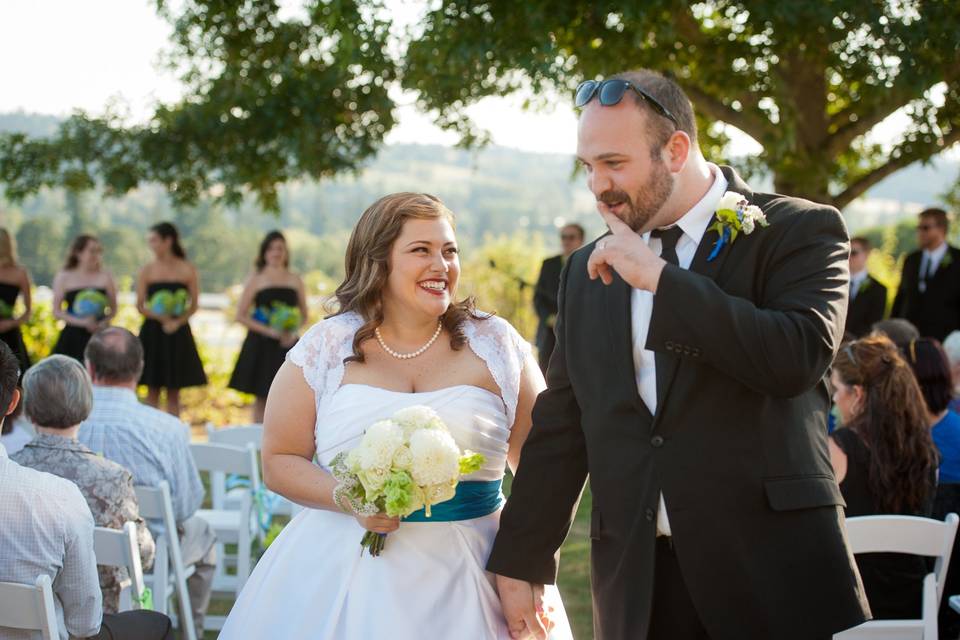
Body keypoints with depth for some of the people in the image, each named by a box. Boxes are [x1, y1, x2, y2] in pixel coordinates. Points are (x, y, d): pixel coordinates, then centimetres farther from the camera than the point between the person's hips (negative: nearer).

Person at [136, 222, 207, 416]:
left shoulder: (188, 270, 0)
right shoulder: (147, 271, 2)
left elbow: (194, 305, 0)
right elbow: (140, 306, -1)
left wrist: (177, 321, -17)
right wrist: (161, 318, -17)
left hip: (178, 333, 0)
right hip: (152, 332, 0)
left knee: (174, 392, 6)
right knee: (152, 391, 3)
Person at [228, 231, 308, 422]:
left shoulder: (295, 281, 10)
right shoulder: (255, 280, 2)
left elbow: (304, 314, 16)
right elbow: (241, 315, -2)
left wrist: (294, 331, -5)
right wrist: (268, 330, -13)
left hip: (287, 345, 2)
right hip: (261, 345, -2)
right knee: (261, 399, 0)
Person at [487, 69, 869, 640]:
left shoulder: (799, 231, -3)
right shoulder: (589, 273, 12)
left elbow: (799, 357, -20)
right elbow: (559, 427, 15)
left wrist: (660, 278, -15)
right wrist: (521, 561, 13)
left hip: (775, 569, -4)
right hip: (634, 580, 4)